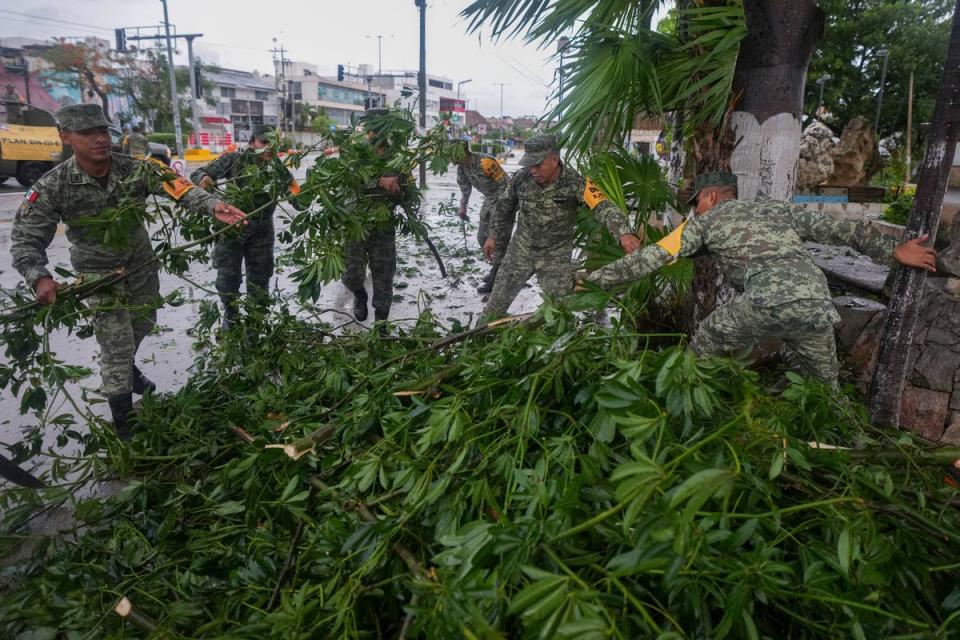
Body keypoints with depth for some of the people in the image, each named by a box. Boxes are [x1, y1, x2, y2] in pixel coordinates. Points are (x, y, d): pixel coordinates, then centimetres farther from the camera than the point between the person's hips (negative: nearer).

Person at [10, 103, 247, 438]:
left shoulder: (134, 169, -16)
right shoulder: (53, 186, -21)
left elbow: (178, 188, -28)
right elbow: (26, 238, -16)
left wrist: (213, 205, -48)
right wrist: (39, 277, -35)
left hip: (141, 263, 4)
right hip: (99, 273, -4)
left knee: (143, 323, 23)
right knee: (116, 346, -4)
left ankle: (126, 368, 57)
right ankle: (125, 427, 12)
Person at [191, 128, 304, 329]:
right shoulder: (234, 160, -5)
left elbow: (299, 201, -2)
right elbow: (199, 173, -4)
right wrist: (203, 178, -28)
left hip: (261, 233, 1)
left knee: (259, 279, 11)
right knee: (228, 276, 7)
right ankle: (231, 316, 28)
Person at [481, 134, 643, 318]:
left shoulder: (574, 183, -23)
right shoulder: (521, 178, -12)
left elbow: (603, 206, -36)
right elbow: (504, 207, 6)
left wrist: (623, 233, -53)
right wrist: (494, 236, 11)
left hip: (556, 255, -3)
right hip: (521, 249, 3)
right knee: (499, 296, 12)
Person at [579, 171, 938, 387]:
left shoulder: (706, 221, 20)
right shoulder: (778, 209, 32)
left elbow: (652, 257, 16)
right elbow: (840, 230, 27)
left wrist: (595, 279, 21)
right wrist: (894, 251, 34)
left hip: (766, 302, -4)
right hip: (817, 303, 5)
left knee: (700, 354, 20)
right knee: (822, 387, 25)